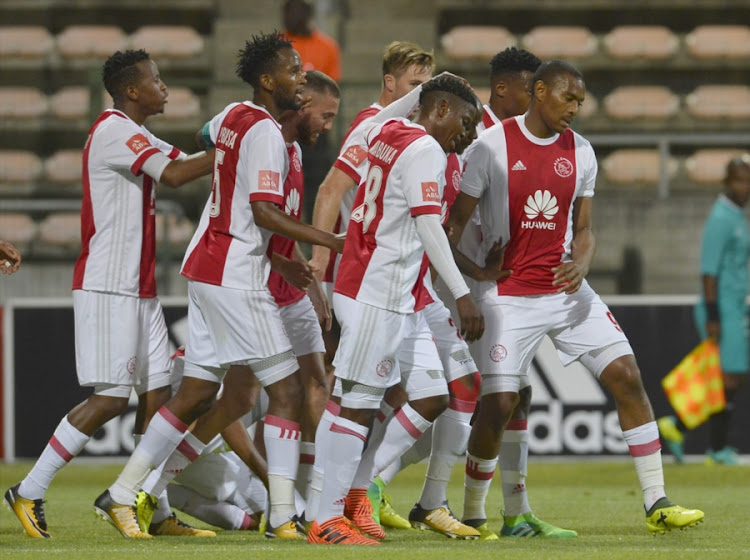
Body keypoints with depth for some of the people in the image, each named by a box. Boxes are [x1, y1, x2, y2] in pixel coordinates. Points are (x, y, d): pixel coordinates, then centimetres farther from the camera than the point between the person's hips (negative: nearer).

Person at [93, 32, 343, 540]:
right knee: (287, 392, -6)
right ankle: (283, 516, -9)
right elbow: (265, 213, -21)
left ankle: (123, 495, 14)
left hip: (206, 267, 9)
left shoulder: (233, 117, 12)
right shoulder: (265, 132, -14)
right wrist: (332, 241, -21)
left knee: (197, 394, 14)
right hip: (237, 277, -9)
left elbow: (211, 134, 37)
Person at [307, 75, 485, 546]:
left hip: (401, 299, 10)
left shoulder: (387, 134, 15)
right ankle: (327, 521, -7)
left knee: (432, 397, 9)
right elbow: (428, 226, -19)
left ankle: (359, 490, 12)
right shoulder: (425, 150, -11)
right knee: (362, 401, -8)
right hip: (379, 292, -10)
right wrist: (462, 294, -22)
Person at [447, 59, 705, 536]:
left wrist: (581, 264, -9)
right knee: (499, 405, -10)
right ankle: (472, 515, 11)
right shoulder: (492, 146, -8)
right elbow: (457, 220, -4)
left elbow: (583, 229, 13)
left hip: (567, 292, 5)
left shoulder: (580, 153, 6)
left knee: (627, 377, -5)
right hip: (510, 296, -5)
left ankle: (657, 504, 0)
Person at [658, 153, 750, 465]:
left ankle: (675, 428, 13)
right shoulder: (720, 219, -14)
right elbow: (709, 270, -19)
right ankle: (717, 449, 3)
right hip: (722, 311, -10)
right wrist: (713, 317, -23)